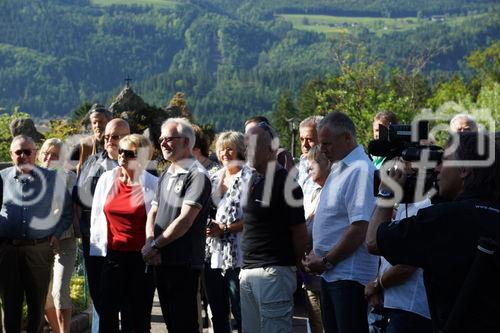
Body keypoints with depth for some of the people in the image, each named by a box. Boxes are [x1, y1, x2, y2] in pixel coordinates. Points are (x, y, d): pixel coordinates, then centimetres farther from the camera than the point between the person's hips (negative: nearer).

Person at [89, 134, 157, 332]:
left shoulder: (152, 185, -5)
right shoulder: (107, 179, 6)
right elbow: (96, 216, 13)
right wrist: (96, 247, 11)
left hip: (140, 258, -3)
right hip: (111, 255, 3)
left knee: (135, 317, 4)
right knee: (107, 311, 3)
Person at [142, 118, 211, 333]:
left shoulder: (197, 176, -11)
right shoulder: (166, 175, 17)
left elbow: (185, 220, -18)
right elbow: (153, 212, 13)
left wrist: (155, 245, -13)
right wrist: (150, 242, -6)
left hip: (184, 264, -8)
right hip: (161, 261, 8)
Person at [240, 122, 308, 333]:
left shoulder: (284, 183, -12)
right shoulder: (255, 180, 14)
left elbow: (299, 233, -10)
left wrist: (296, 266, -1)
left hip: (273, 272, -9)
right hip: (248, 271, 9)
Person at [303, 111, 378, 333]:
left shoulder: (360, 171, -16)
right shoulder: (338, 169, 16)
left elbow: (359, 229, -22)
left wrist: (326, 262, -15)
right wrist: (315, 254, 10)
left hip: (349, 276, -10)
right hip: (329, 273, 10)